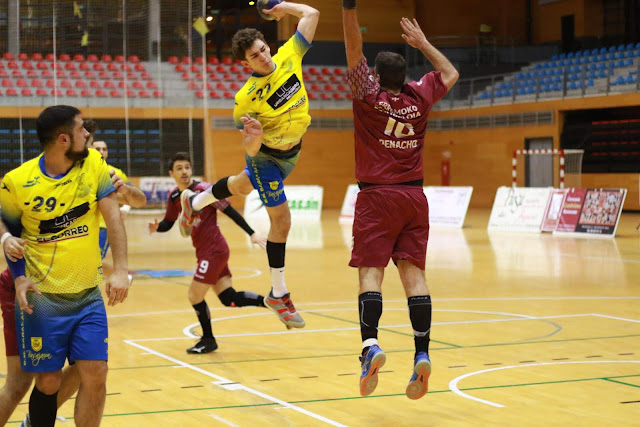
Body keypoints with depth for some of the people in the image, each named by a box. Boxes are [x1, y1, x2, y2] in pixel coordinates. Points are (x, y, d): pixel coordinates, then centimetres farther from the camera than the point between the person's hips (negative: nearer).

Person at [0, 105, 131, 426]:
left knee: (95, 375, -4)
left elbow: (113, 217, -6)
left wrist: (120, 270, -16)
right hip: (42, 299, -2)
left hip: (89, 295, 3)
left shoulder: (93, 164, -2)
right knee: (48, 381, 1)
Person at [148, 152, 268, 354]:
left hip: (214, 251, -8)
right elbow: (168, 223, 17)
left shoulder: (204, 189, -14)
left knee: (195, 296, -2)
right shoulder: (174, 196, 8)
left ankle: (208, 340, 15)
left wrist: (252, 234, -13)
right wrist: (156, 227, -6)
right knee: (230, 299, 6)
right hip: (204, 252, 8)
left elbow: (230, 211, -12)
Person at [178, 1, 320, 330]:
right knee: (281, 220, -7)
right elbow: (251, 149, -25)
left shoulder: (288, 58, -21)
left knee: (243, 186, 32)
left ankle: (194, 202, 61)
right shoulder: (246, 98, -31)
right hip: (264, 156, -6)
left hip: (291, 151, 6)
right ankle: (278, 294, 7)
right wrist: (253, 138, -45)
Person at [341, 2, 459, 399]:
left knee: (371, 273, -7)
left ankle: (370, 344, -25)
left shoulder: (369, 96, -6)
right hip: (414, 196, 3)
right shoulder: (419, 98, 4)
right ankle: (422, 353, -9)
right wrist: (423, 43, 30)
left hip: (377, 197, -3)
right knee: (414, 273, -1)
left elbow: (354, 47, -9)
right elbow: (450, 73, 22)